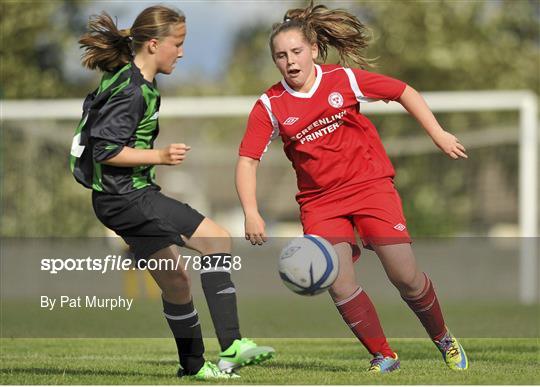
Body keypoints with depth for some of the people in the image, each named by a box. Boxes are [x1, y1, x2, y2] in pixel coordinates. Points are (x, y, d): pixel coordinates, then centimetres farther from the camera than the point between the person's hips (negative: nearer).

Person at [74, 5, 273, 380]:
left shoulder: (129, 82, 12)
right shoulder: (133, 91, -19)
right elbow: (106, 151, -22)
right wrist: (159, 156, -23)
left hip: (133, 195, 11)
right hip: (126, 197, -11)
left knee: (176, 281, 17)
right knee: (217, 239, -16)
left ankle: (194, 365, 29)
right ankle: (231, 346, -21)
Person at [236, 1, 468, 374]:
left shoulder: (344, 79, -7)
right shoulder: (269, 106, -7)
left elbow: (403, 92, 3)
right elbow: (248, 160, -9)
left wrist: (438, 134, -2)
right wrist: (251, 212, -22)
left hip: (370, 185, -1)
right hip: (320, 199, 1)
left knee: (405, 276, -5)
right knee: (340, 285, -15)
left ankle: (444, 340, 20)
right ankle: (384, 356, 3)